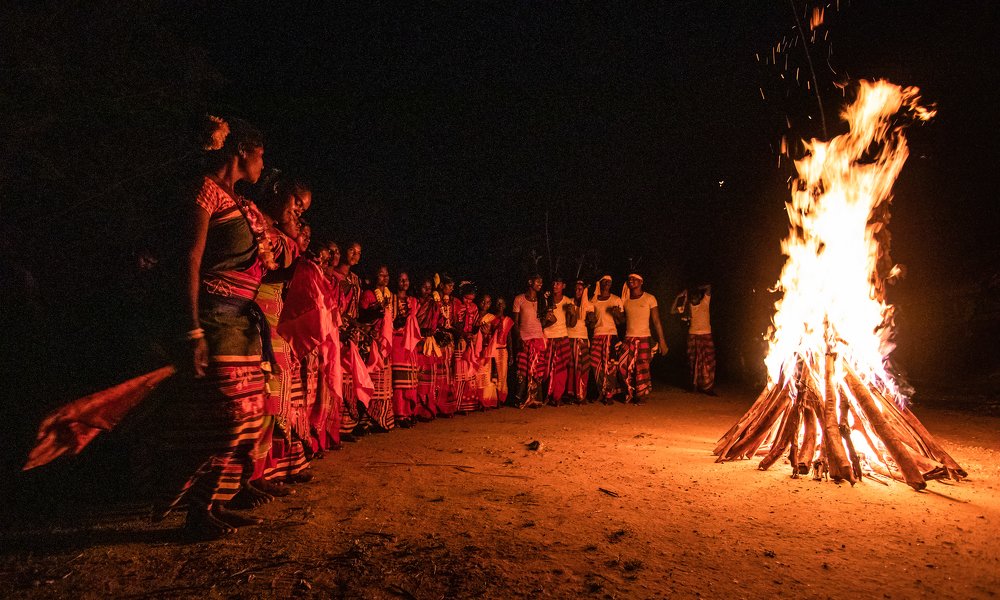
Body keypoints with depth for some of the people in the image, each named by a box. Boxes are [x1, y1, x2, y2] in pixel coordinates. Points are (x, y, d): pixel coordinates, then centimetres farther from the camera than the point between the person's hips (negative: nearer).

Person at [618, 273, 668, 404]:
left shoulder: (650, 298, -1)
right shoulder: (625, 299, 10)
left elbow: (656, 321, -2)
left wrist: (662, 342, -7)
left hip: (644, 339, -3)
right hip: (628, 339, 3)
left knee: (642, 369, -4)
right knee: (624, 367, -5)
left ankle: (641, 396, 12)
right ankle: (631, 394, 13)